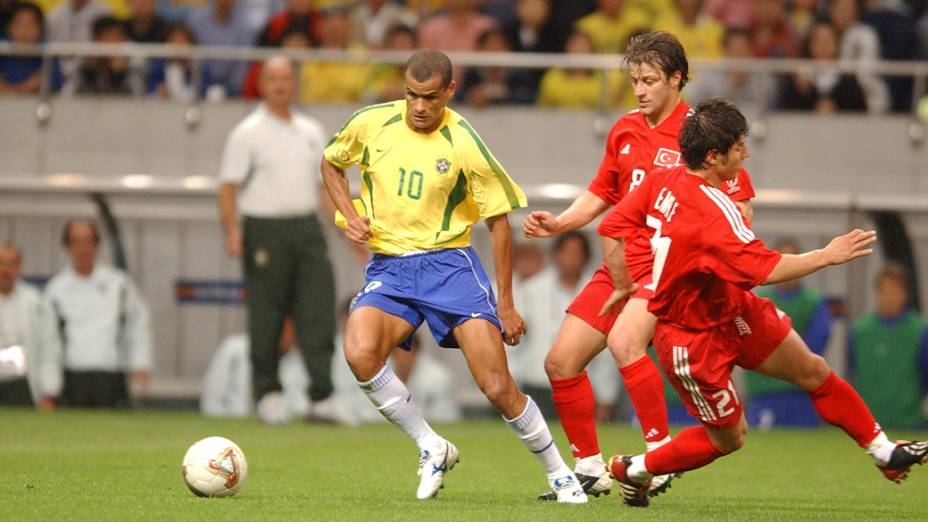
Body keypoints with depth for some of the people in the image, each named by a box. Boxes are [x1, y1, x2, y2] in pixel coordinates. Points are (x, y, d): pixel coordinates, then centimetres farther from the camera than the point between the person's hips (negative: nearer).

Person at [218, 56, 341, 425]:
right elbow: (229, 187, -6)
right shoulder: (247, 134, -1)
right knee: (266, 319, 0)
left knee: (319, 314, -6)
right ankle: (267, 395, 10)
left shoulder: (311, 131, 16)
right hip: (265, 228, -4)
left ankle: (322, 398, -9)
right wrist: (232, 232, -19)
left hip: (307, 227, 4)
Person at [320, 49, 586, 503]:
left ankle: (559, 474, 12)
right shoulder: (371, 124, -1)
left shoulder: (464, 145, -9)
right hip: (387, 266, 3)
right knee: (360, 354, -27)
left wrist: (506, 304, -1)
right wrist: (350, 215, 1)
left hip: (448, 264, -2)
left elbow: (499, 221, -1)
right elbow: (330, 163, 20)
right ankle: (432, 449, -7)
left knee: (498, 387, -11)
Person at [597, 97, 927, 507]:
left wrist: (624, 286, 11)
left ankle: (884, 451, 18)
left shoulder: (663, 181, -8)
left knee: (813, 371, 8)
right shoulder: (711, 210, -34)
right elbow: (765, 269, -37)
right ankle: (634, 470, 26)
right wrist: (826, 256, -26)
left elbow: (612, 228, 0)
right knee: (728, 438, 7)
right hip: (693, 338, -9)